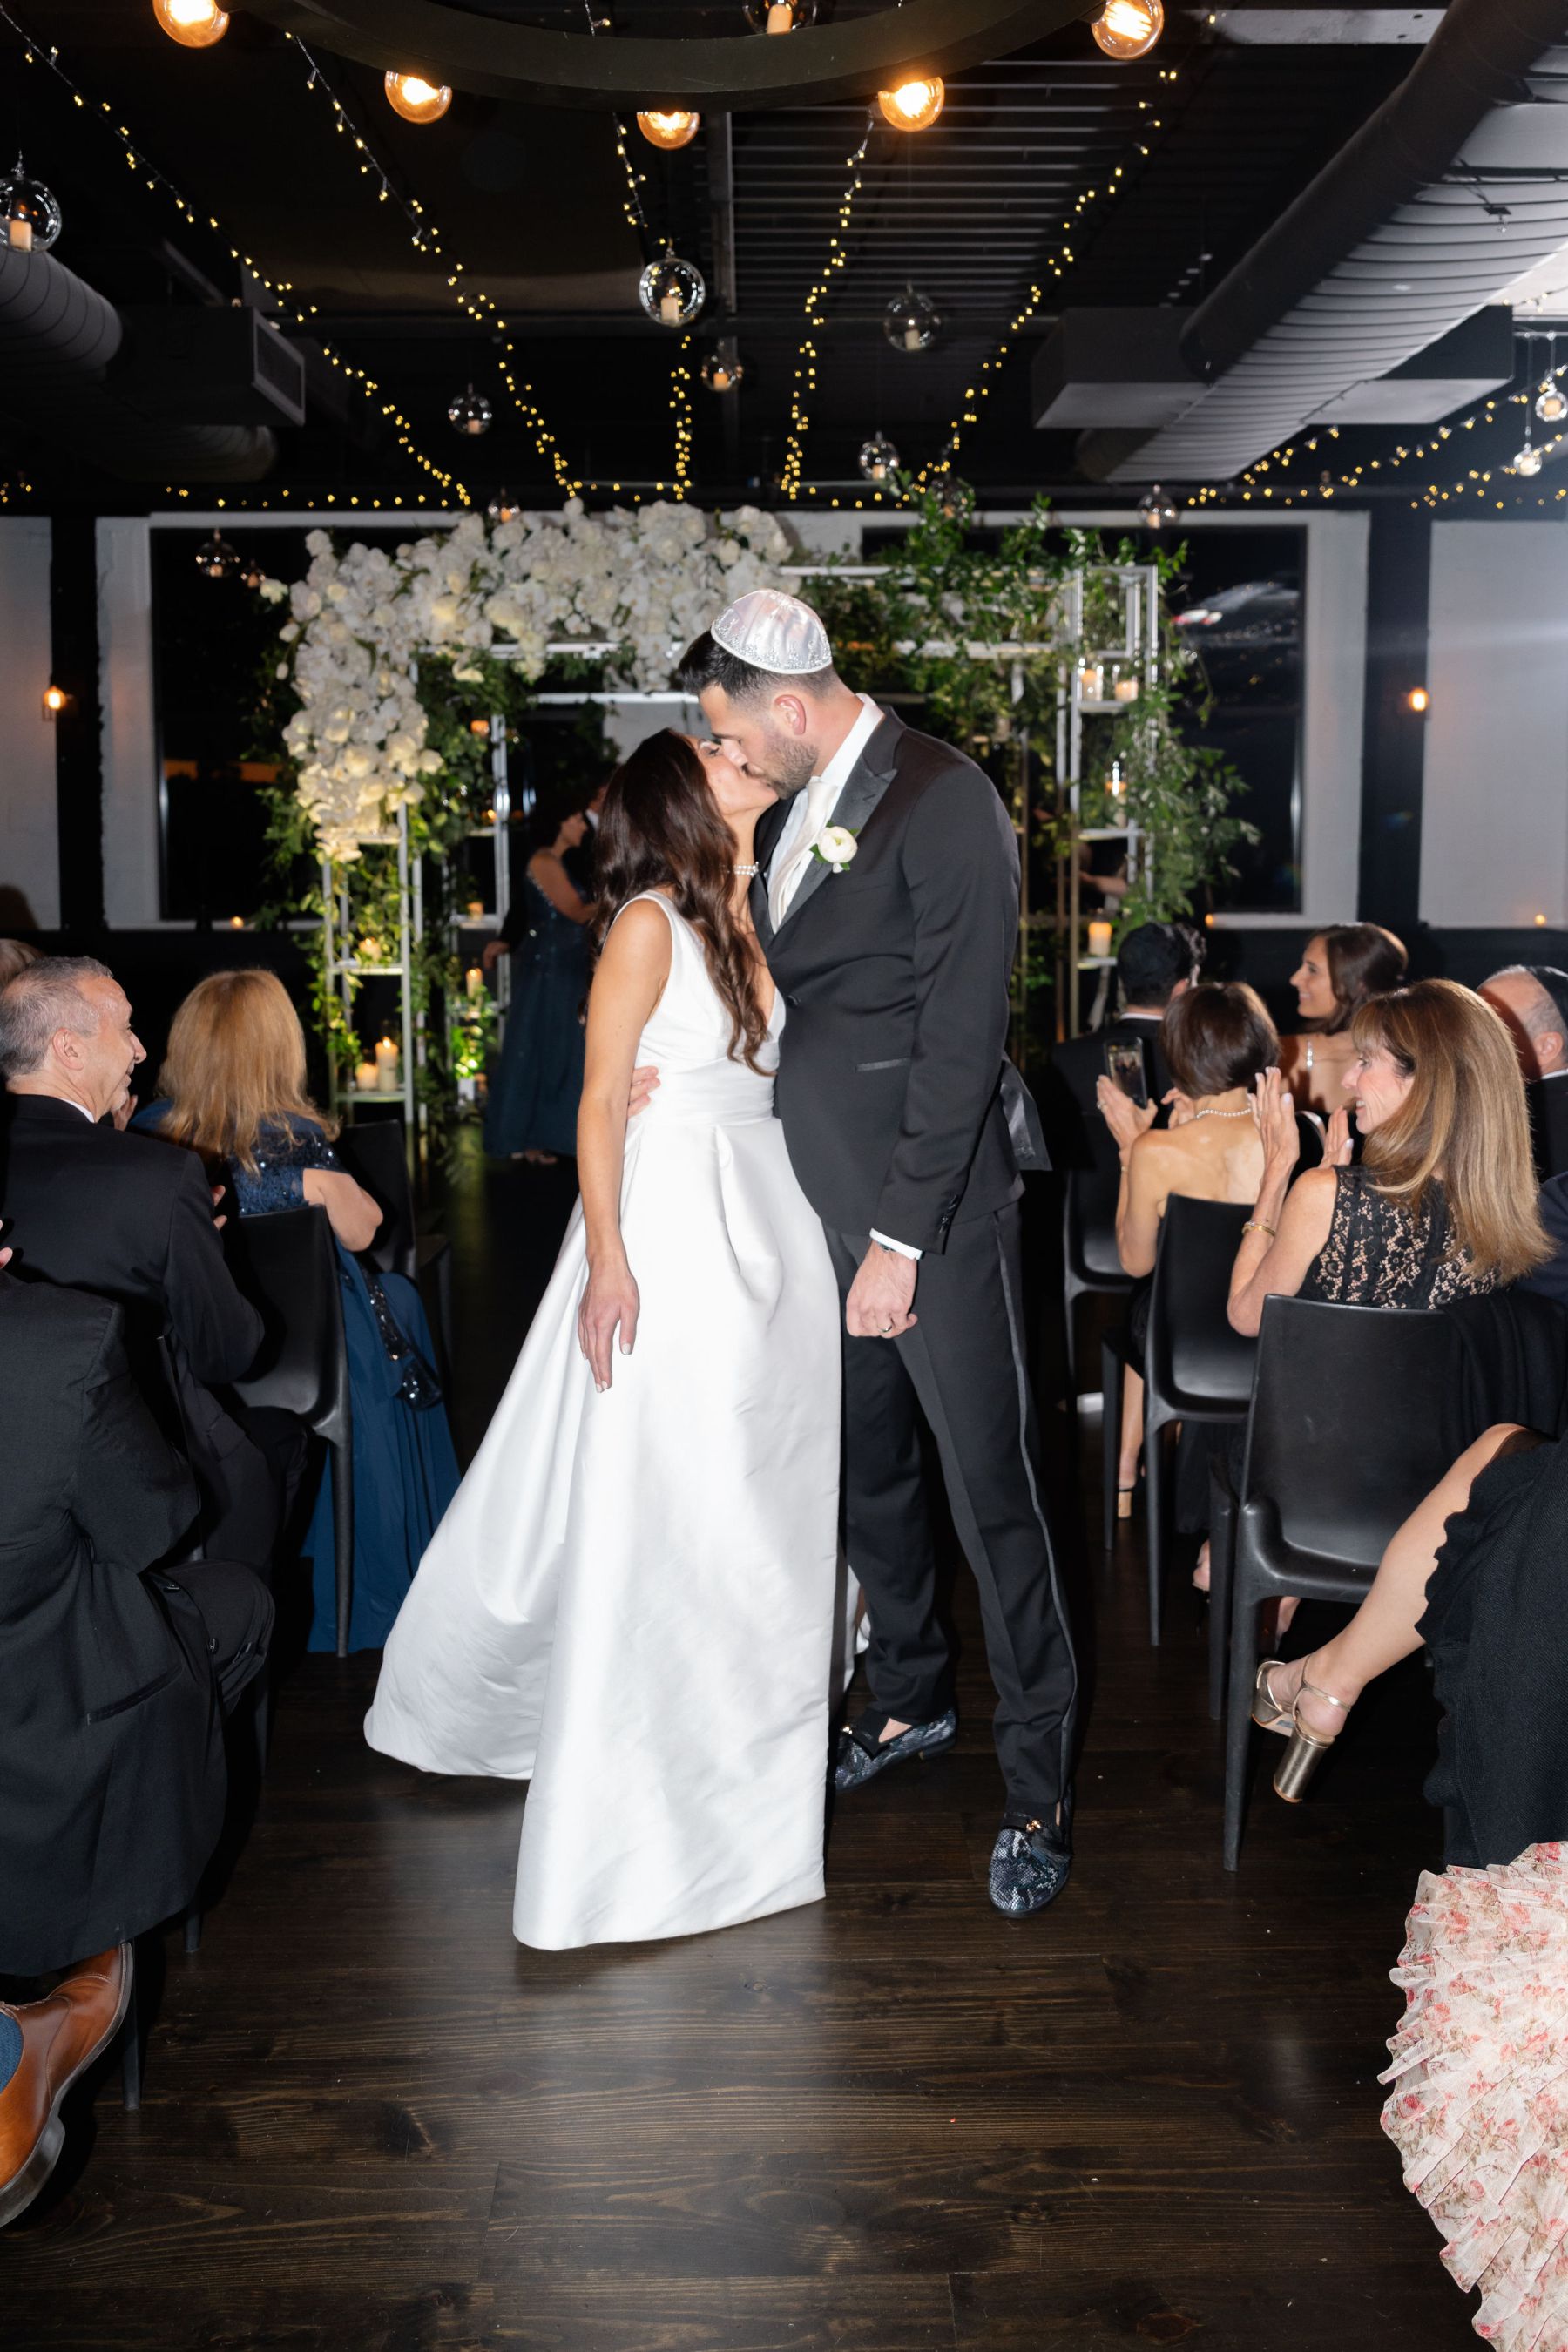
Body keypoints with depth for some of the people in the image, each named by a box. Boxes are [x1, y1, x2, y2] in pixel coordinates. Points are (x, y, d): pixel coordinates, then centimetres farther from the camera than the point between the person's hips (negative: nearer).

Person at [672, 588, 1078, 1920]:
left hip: (936, 1209, -8)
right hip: (826, 1207, 8)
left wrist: (901, 1241, -18)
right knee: (868, 1471, 18)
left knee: (991, 1486, -1)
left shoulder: (945, 804, -14)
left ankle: (1038, 1788, 12)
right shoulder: (794, 807, 11)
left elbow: (961, 1037, -18)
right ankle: (910, 1701, 38)